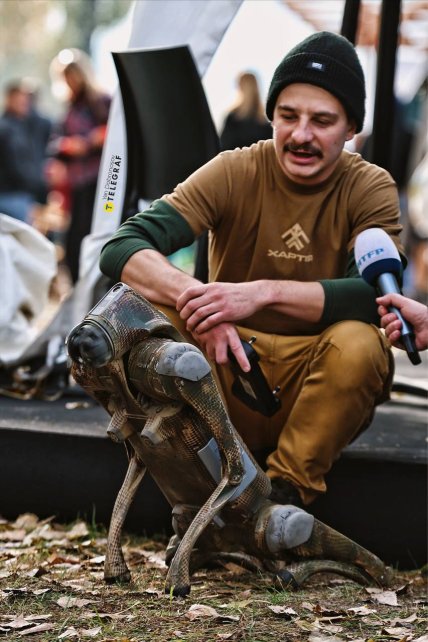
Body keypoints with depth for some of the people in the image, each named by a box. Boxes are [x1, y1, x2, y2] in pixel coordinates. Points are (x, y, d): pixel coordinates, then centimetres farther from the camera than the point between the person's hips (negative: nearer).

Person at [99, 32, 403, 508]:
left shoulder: (370, 190, -5)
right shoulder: (235, 173, -5)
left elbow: (377, 297, -23)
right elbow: (120, 249, -16)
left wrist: (264, 293, -38)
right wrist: (193, 296, -37)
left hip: (314, 389, -1)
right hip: (229, 377, 1)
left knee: (358, 343, -33)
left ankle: (286, 492, -15)